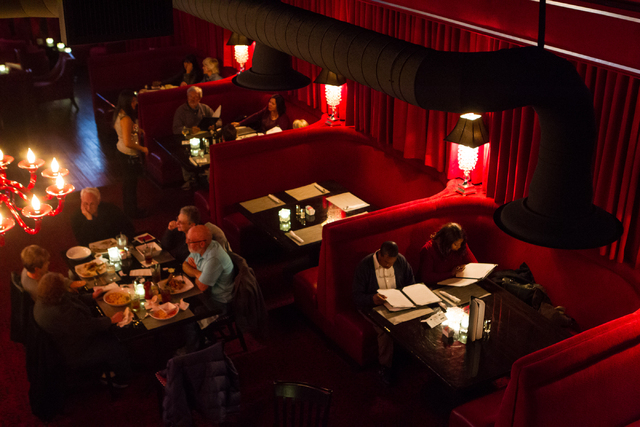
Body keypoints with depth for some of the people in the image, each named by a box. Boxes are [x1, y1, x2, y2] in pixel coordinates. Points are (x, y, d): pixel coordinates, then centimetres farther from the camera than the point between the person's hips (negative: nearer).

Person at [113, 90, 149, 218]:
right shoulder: (126, 119, -29)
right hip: (130, 154, -10)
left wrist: (137, 130, 11)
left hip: (121, 150, 10)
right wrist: (143, 148, -16)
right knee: (132, 182, 6)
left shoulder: (119, 114, 0)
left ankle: (127, 207, 39)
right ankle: (132, 212, 21)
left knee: (128, 180, 23)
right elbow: (128, 142, -30)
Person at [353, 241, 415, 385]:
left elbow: (411, 283, 12)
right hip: (371, 306, -4)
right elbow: (357, 296, -14)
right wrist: (372, 298, -35)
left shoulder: (401, 261, -2)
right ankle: (385, 365, -9)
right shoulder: (364, 266, -15)